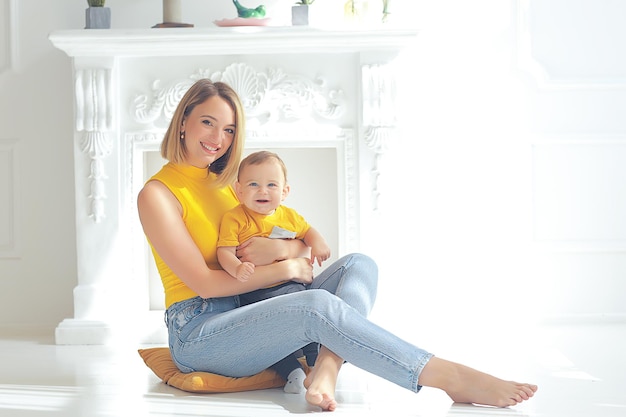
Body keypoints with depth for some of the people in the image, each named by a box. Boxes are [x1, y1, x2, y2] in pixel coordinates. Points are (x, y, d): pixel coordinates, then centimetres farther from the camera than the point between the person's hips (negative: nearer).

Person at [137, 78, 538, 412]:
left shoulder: (223, 183, 16)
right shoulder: (157, 194, -6)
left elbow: (307, 245, 12)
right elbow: (205, 283, -14)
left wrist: (282, 247, -13)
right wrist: (288, 269, -10)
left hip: (248, 312, 8)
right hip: (197, 332, -8)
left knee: (359, 265, -7)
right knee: (317, 304, -33)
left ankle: (325, 370, -35)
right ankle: (451, 378, -33)